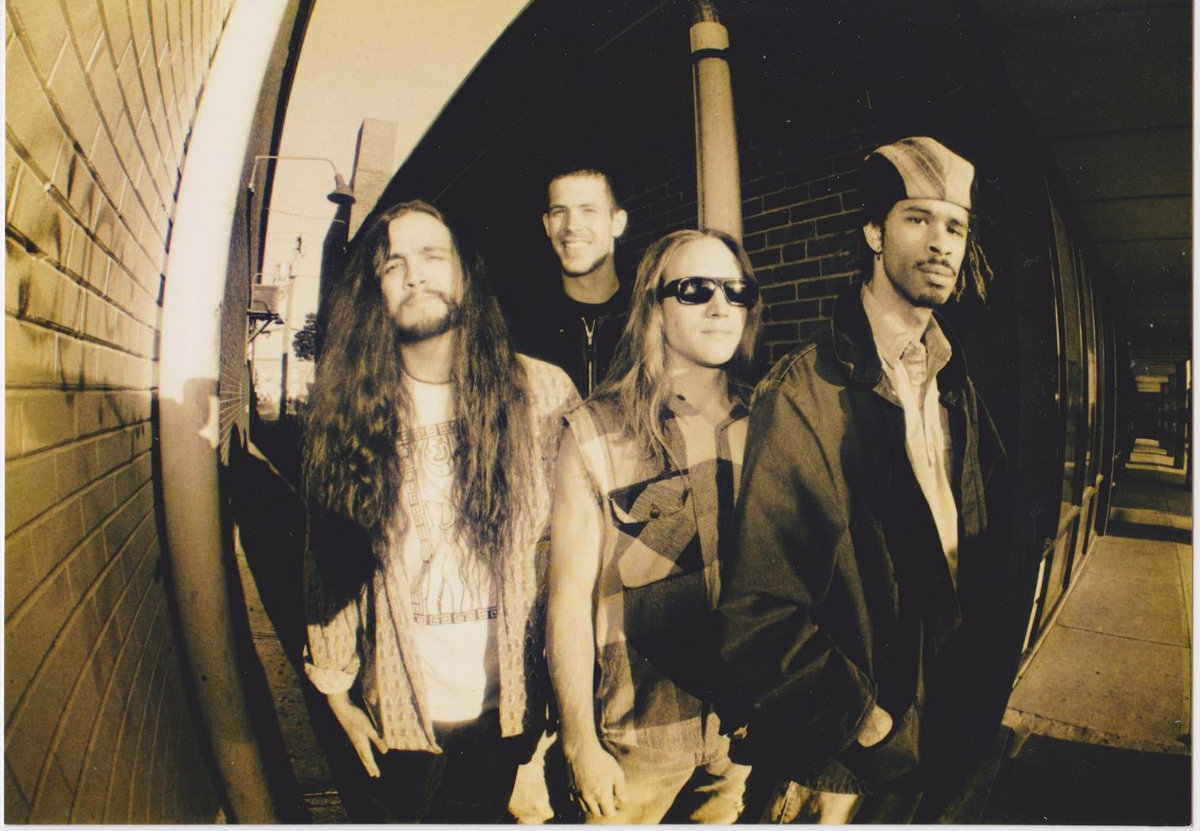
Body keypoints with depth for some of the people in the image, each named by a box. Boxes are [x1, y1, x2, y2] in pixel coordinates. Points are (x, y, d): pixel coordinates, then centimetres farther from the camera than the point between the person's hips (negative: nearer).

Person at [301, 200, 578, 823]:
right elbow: (331, 561, -2)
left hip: (506, 705, 0)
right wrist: (336, 684, 0)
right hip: (398, 709, 1)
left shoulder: (541, 391, -9)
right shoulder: (347, 406, -5)